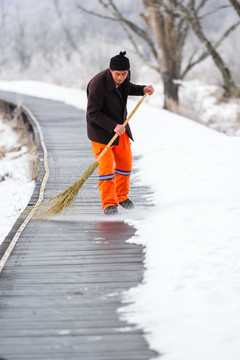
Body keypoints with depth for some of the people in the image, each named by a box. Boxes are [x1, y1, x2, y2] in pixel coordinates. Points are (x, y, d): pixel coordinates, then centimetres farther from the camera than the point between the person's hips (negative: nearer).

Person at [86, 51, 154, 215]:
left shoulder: (124, 77, -8)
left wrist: (143, 89, -1)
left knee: (125, 162, 12)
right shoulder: (98, 84, -29)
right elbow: (93, 112, -26)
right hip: (101, 129, -7)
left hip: (120, 126, 7)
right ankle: (109, 203, -2)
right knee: (106, 166, -10)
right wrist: (113, 126, -32)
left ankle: (122, 196, 31)